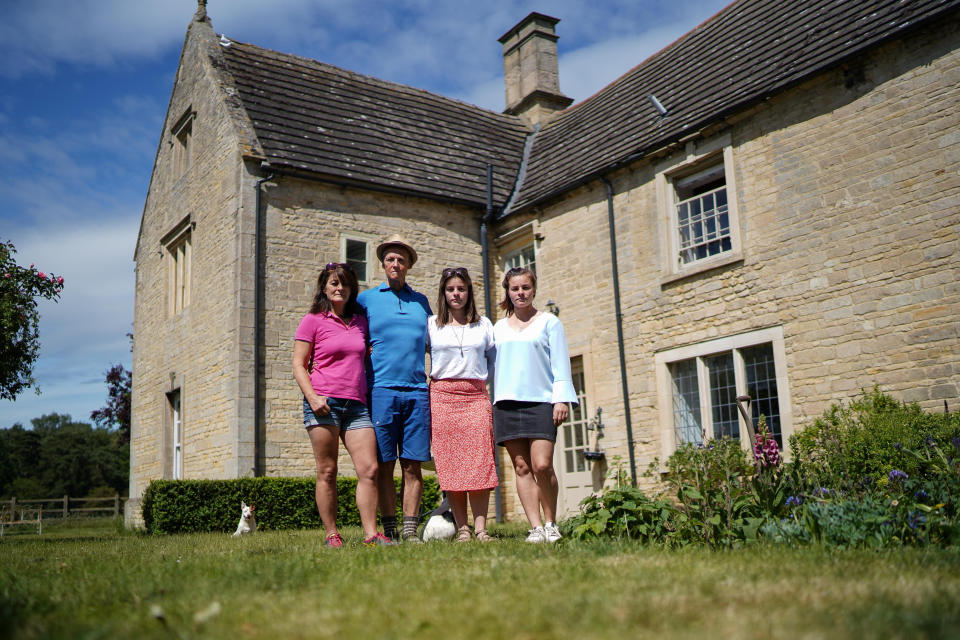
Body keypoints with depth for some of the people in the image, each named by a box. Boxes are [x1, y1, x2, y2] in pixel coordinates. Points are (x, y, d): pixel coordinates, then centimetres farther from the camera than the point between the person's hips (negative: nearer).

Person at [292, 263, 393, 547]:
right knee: (327, 472, -1)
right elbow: (298, 365, 1)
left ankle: (371, 533, -2)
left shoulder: (360, 321, 16)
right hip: (323, 404, -4)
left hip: (356, 404, 4)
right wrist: (312, 397, -12)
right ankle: (332, 535, 8)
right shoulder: (313, 321, 5)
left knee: (369, 469, -6)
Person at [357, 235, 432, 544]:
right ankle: (389, 530, 6)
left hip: (417, 390, 2)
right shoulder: (367, 298, 11)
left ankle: (410, 530, 6)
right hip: (381, 389, -2)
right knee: (385, 465, -1)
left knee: (413, 465, 1)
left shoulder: (421, 301, 18)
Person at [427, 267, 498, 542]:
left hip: (476, 396, 1)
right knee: (450, 465, -4)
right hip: (442, 397, -1)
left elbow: (495, 361, 17)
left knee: (480, 463, -9)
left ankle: (480, 528, -8)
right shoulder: (431, 324, 10)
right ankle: (462, 528, 0)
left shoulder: (484, 325, 15)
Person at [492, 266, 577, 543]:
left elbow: (560, 364, 4)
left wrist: (561, 399, -7)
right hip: (507, 403, 3)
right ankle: (536, 527, 2)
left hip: (541, 401, -3)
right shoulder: (499, 328, 18)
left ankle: (551, 523, 4)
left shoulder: (549, 322, 9)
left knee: (542, 465, -13)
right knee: (522, 468, -1)